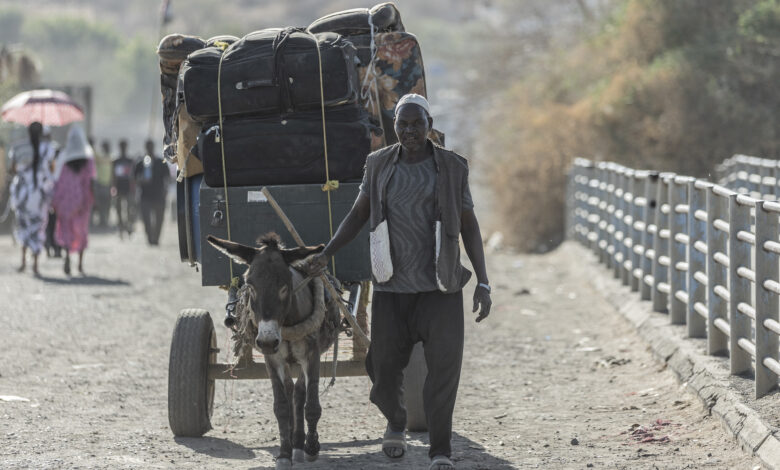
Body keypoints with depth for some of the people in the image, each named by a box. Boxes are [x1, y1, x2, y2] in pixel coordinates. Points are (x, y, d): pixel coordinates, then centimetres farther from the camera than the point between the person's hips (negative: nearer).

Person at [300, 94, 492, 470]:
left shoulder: (451, 167, -1)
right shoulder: (379, 165, 4)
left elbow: (469, 227, 1)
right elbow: (358, 215, 9)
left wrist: (483, 283, -4)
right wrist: (325, 255, -3)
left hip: (439, 285, -2)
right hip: (391, 285, 2)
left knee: (444, 364, -9)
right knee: (384, 366, 6)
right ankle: (395, 424, 36)